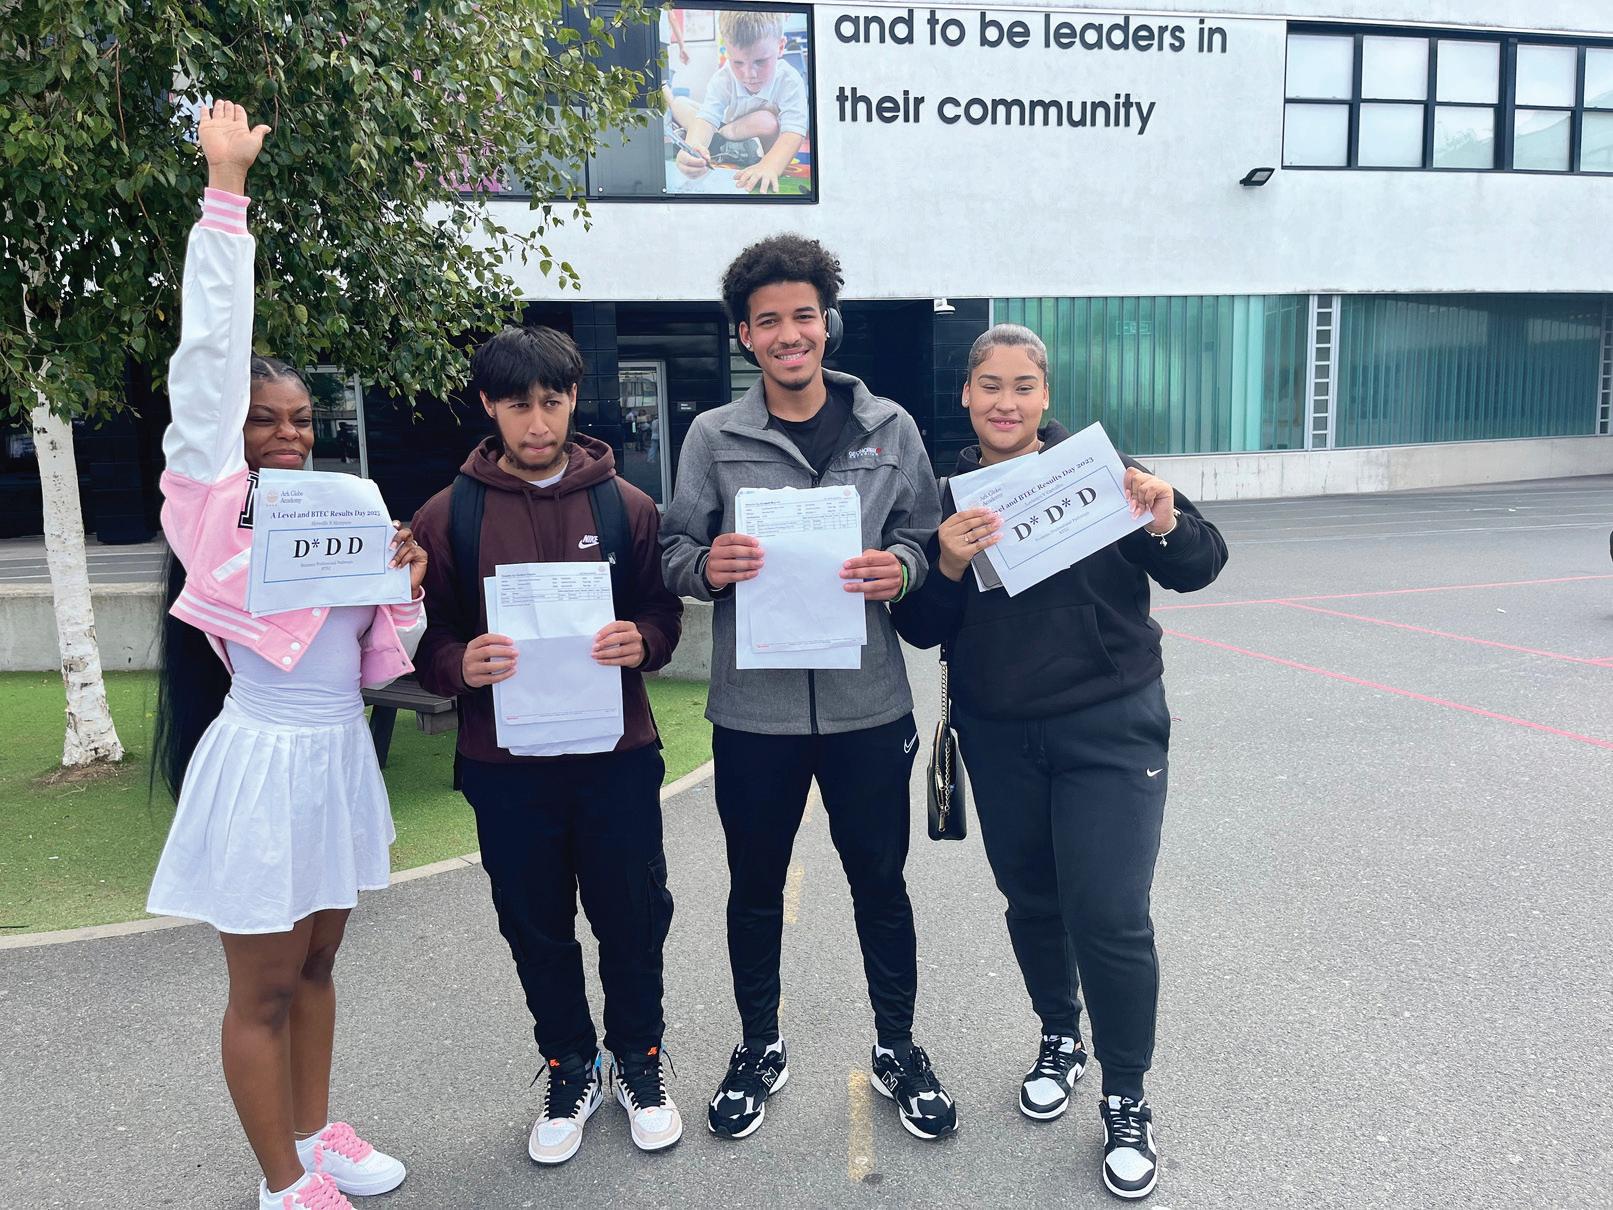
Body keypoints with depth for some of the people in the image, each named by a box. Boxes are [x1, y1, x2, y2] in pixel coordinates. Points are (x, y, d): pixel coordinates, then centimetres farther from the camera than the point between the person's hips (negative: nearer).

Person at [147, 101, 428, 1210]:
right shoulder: (210, 496, -5)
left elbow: (376, 657, 11)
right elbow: (212, 347, -12)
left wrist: (406, 587, -8)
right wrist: (227, 186, -11)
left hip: (341, 754, 6)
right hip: (262, 760, -6)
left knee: (317, 964, 20)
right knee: (264, 989, 7)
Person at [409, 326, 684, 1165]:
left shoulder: (624, 504, 1)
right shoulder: (447, 515, -1)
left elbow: (662, 611, 3)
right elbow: (425, 638, 0)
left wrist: (641, 642, -20)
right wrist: (460, 665, -22)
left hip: (616, 755, 0)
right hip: (504, 764, 0)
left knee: (632, 916, 11)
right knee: (537, 929, 14)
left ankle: (639, 1062, 35)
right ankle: (571, 1068, 37)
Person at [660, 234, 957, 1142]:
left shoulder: (889, 428, 3)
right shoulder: (714, 437, 1)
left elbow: (926, 537, 7)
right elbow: (675, 554, 3)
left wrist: (901, 568, -15)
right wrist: (708, 565, -19)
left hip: (868, 701, 0)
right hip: (753, 708, 0)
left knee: (881, 880, 14)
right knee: (756, 887, 16)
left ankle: (899, 1047, 36)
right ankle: (760, 1047, 38)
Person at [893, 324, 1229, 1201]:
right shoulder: (948, 495, 1)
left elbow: (1197, 569, -7)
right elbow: (921, 632, -2)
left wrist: (1168, 523, -28)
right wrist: (948, 566, -21)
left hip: (1109, 731, -3)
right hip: (999, 738, 3)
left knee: (1109, 918, -5)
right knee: (1031, 900, 17)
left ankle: (1126, 1102, 18)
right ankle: (1059, 1039, 43)